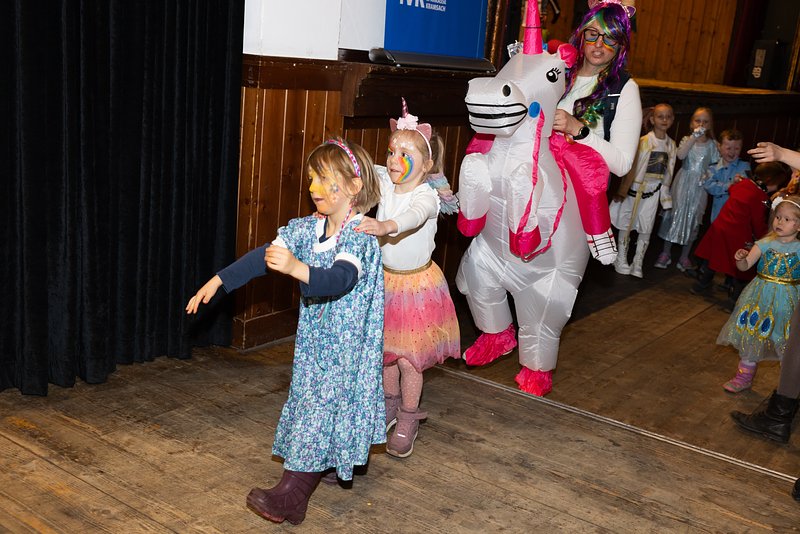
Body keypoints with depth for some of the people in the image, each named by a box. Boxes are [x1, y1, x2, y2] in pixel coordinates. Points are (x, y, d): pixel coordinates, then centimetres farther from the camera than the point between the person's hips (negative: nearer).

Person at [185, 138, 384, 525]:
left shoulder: (361, 235, -21)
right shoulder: (306, 228, 1)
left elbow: (340, 279, -37)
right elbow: (262, 256, 3)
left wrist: (296, 268, -53)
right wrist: (218, 281, 0)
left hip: (346, 344, -7)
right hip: (314, 337, 7)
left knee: (321, 403, -9)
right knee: (311, 399, 14)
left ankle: (290, 496, -7)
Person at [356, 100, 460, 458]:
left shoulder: (427, 195, -21)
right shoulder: (384, 184, -4)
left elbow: (413, 216, -43)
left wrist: (384, 226, -61)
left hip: (417, 284, -5)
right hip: (384, 280, 5)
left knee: (408, 359, 1)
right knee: (386, 351, 16)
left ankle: (407, 423, 22)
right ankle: (389, 405, 40)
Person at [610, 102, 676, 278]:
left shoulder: (671, 145, 5)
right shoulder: (643, 141, -11)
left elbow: (668, 172, 11)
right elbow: (632, 167, -10)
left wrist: (665, 196, 11)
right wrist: (623, 190, -9)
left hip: (654, 192, 4)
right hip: (635, 188, -4)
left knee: (646, 229, 5)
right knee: (627, 224, 7)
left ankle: (637, 264, 14)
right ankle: (621, 260, 20)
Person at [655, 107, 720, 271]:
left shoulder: (712, 144, 2)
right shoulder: (687, 140, -1)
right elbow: (681, 155, -22)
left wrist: (708, 175, -13)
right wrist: (694, 136, -26)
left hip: (699, 187, 1)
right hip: (683, 184, -1)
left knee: (693, 219, 6)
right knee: (675, 215, 4)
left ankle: (684, 257, 18)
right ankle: (666, 253, 16)